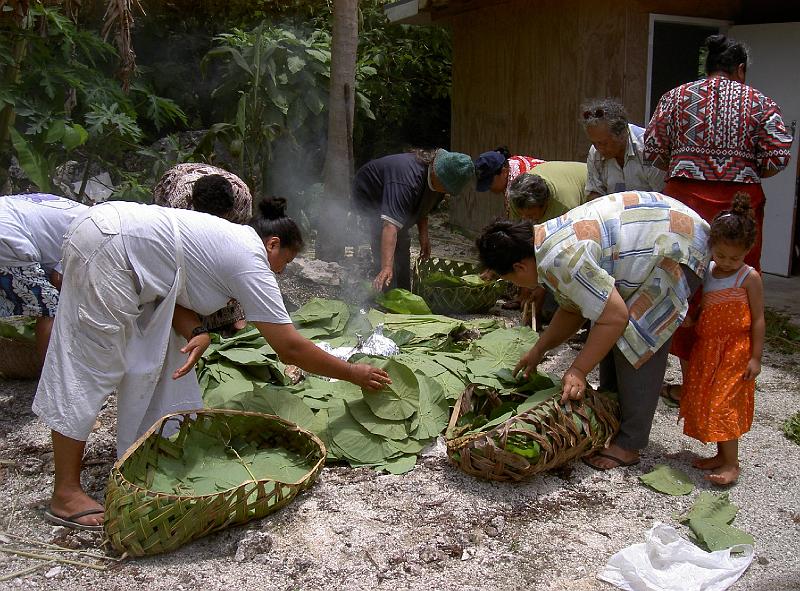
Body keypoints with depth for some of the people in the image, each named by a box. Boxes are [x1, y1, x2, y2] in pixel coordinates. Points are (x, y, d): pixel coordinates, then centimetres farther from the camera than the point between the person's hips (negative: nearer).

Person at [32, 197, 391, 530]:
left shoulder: (228, 239, 15)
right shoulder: (251, 262, -10)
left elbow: (173, 294, 8)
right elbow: (289, 348, -10)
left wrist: (196, 333, -13)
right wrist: (354, 373, 0)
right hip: (103, 247, -10)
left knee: (156, 352, 16)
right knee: (89, 367, -6)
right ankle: (65, 495, 2)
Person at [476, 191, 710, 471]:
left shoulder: (559, 260, -30)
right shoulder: (549, 239, 3)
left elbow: (615, 317, -27)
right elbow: (573, 310, 15)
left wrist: (578, 370, -20)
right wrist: (538, 350, 14)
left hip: (679, 248, -10)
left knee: (635, 341, -13)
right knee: (612, 338, 11)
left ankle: (630, 444, -4)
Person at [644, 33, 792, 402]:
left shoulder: (676, 97, 7)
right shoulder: (760, 103, 5)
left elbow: (651, 150, 3)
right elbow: (778, 158, -3)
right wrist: (746, 171, 15)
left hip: (686, 197, 1)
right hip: (741, 201, 0)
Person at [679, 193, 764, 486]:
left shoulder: (749, 278, -9)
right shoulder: (706, 272, 6)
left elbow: (758, 319, -9)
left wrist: (755, 357, -11)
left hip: (735, 351, -6)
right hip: (706, 349, 6)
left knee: (724, 404, -6)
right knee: (706, 401, 10)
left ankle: (731, 463, 3)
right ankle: (722, 455, 23)